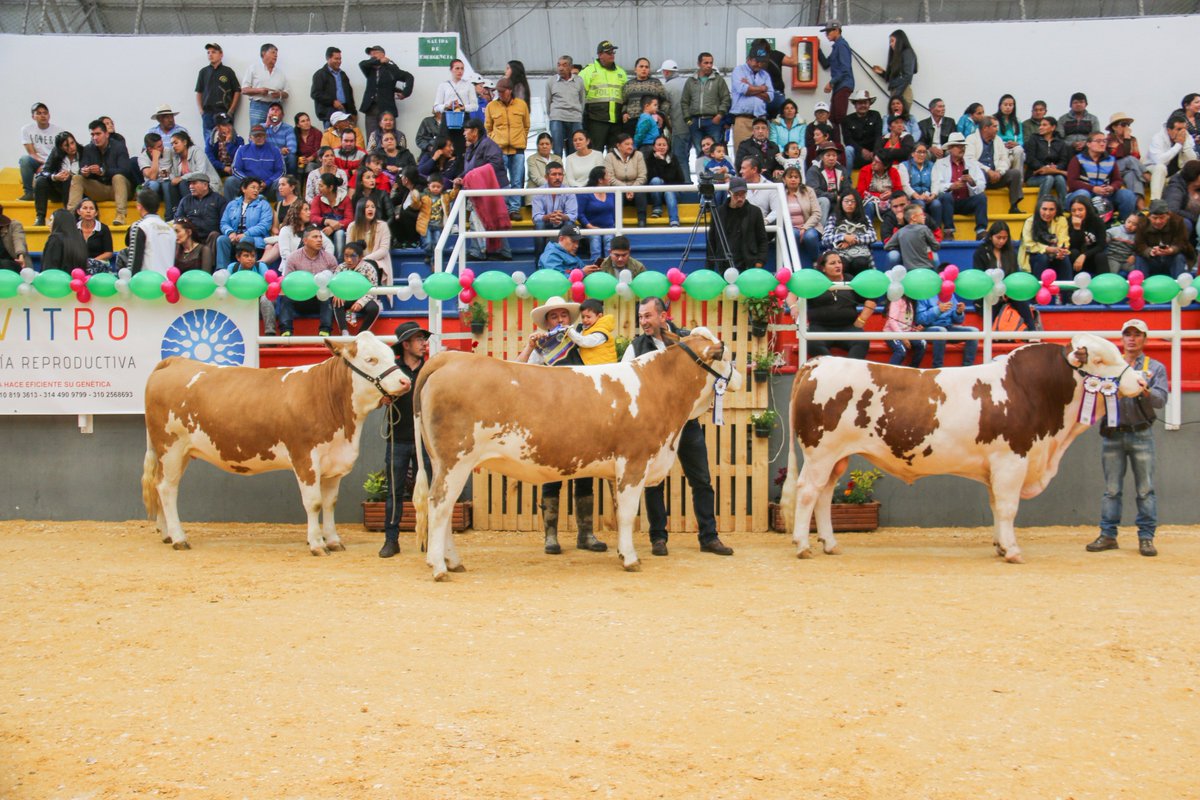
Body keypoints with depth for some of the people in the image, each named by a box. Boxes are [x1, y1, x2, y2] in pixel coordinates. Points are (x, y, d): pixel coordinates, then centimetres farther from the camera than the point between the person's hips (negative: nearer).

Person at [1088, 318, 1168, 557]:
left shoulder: (1155, 368, 10)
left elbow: (1161, 400, -4)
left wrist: (1145, 392, -24)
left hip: (1141, 433, -1)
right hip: (1112, 433, 1)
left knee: (1145, 488, -2)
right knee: (1111, 488, 4)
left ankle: (1146, 537, 3)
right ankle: (1107, 535, 9)